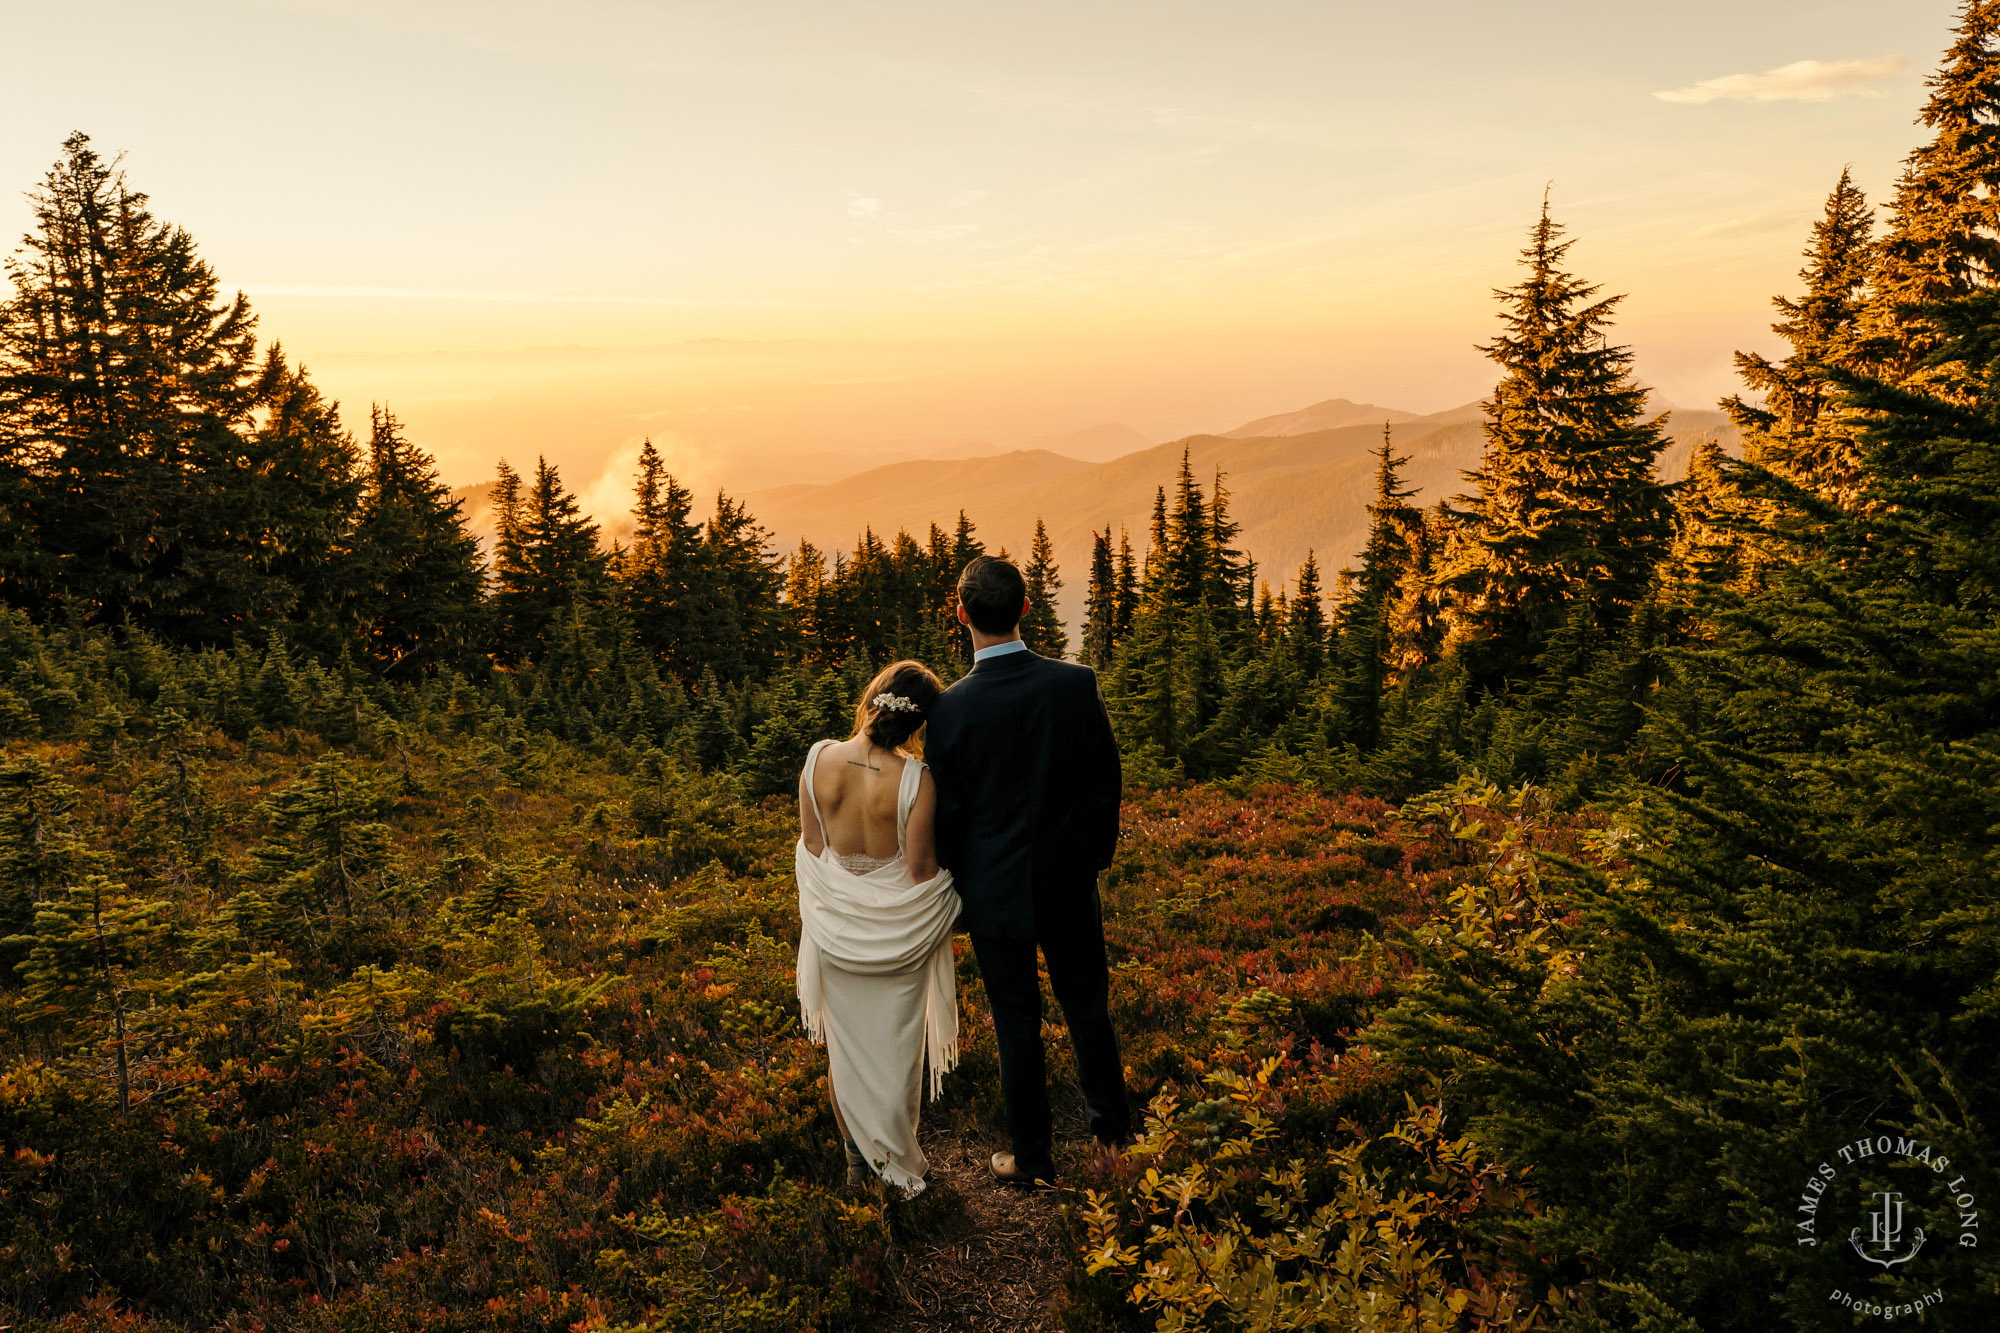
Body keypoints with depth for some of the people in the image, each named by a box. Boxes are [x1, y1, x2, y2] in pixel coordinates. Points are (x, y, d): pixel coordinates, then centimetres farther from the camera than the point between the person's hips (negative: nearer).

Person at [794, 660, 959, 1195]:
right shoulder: (915, 780, -25)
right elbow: (921, 868, -17)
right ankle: (897, 1156, 34)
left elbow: (811, 845, -5)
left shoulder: (818, 760, -16)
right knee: (895, 1043, 18)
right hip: (899, 927, -2)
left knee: (845, 1038, 21)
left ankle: (857, 1154, 35)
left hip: (836, 924, 2)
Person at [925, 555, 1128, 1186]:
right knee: (1087, 1006, 22)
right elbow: (1105, 782, -3)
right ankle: (1110, 1121, 42)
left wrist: (954, 894, 6)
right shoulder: (1077, 684, -13)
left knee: (1018, 1027, 13)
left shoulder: (949, 709, -19)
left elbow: (946, 814, -10)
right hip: (1069, 883, 3)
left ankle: (1032, 1157, 30)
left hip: (997, 894, -2)